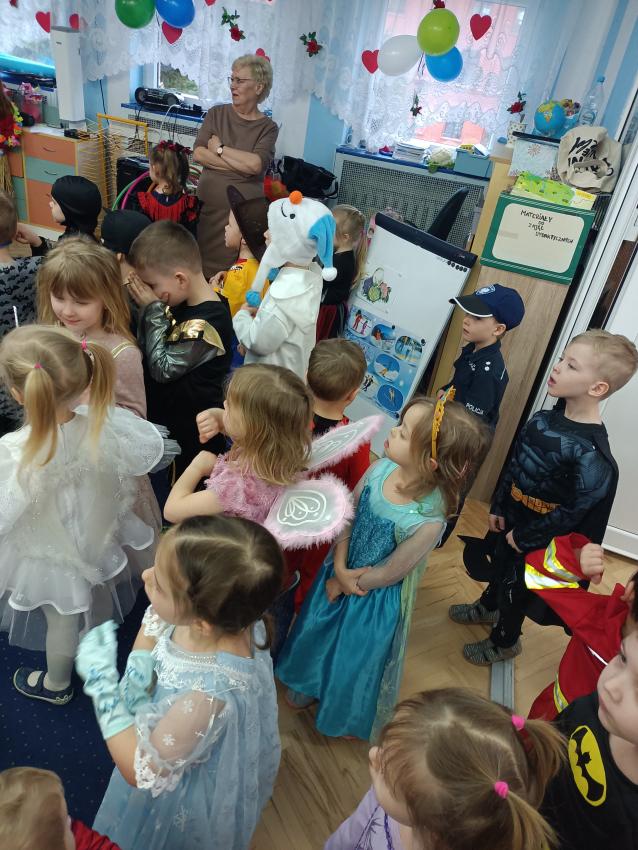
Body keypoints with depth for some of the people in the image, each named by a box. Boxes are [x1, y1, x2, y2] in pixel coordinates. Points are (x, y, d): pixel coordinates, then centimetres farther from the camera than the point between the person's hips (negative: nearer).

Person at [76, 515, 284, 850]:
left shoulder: (207, 696, -46)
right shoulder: (225, 612, -30)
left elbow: (140, 773, -26)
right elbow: (154, 621, -5)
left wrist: (101, 679, -26)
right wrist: (139, 665, -22)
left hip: (185, 793, -4)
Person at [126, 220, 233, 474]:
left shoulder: (204, 324, -28)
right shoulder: (183, 304, 0)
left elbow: (162, 369, -23)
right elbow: (148, 346, 10)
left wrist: (153, 310, -20)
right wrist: (146, 307, -5)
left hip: (190, 433, -9)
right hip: (165, 415, 9)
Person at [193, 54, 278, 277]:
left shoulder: (268, 127, 0)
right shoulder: (217, 113, 7)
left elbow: (256, 164, -18)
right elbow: (198, 154, -6)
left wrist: (219, 148, -8)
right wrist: (242, 164, -13)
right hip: (207, 206, 3)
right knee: (198, 266, 9)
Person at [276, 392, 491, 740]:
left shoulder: (429, 521, -35)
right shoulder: (380, 469, -22)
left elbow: (387, 573, -21)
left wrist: (346, 584, -8)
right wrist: (339, 569, -15)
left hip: (376, 599, -4)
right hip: (339, 570, 5)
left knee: (357, 654, 23)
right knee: (318, 632, 29)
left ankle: (348, 712, 58)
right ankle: (311, 682, 63)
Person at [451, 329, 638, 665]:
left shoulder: (591, 452, -31)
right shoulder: (543, 419, -9)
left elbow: (573, 511, -24)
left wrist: (525, 537, -15)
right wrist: (498, 507, 7)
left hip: (537, 538, -6)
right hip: (511, 518, 6)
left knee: (515, 587, 16)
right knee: (499, 567, 29)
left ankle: (504, 641, 45)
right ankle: (487, 607, 59)